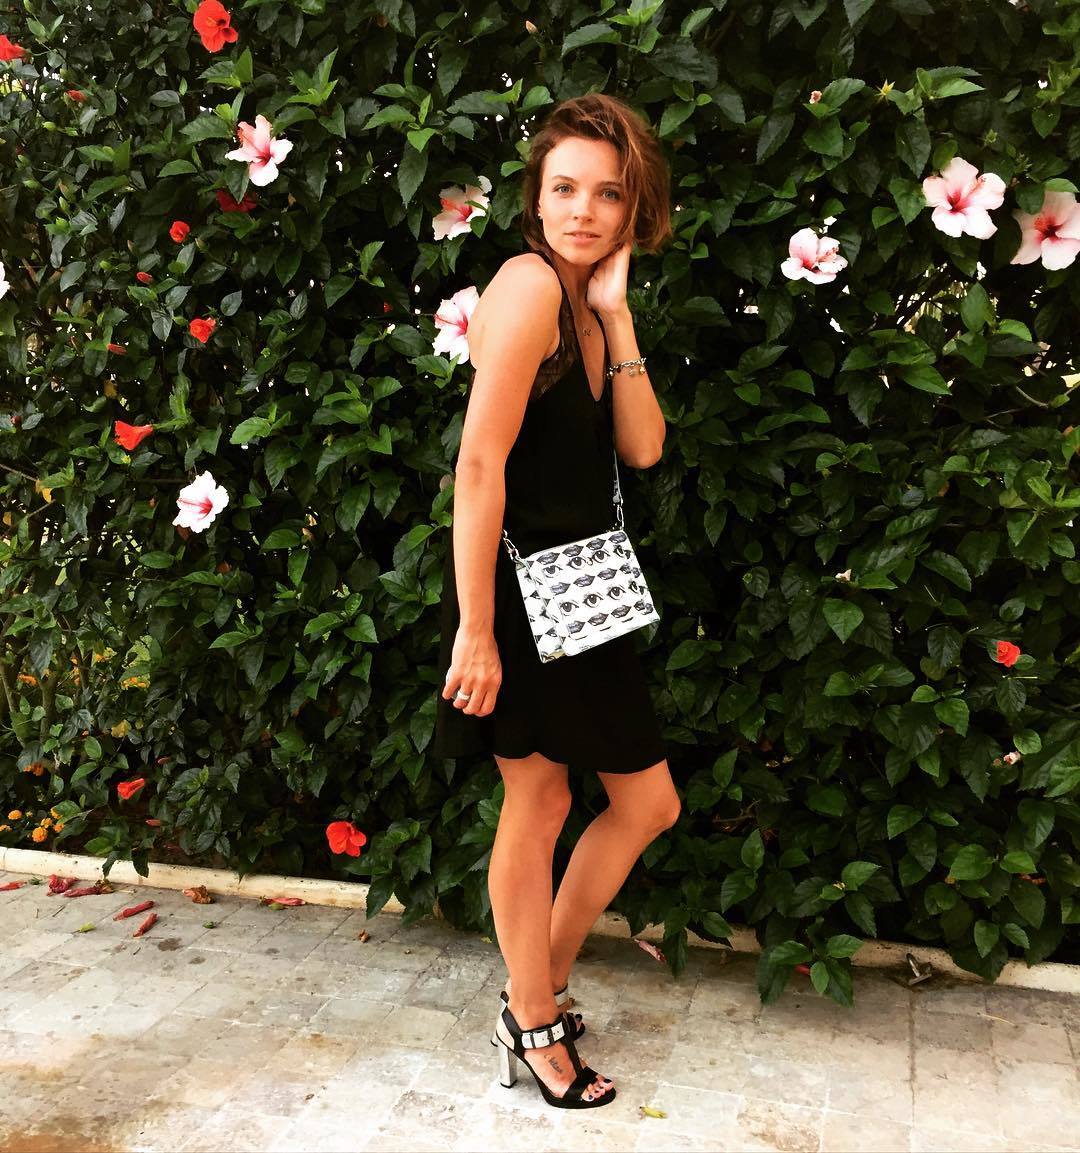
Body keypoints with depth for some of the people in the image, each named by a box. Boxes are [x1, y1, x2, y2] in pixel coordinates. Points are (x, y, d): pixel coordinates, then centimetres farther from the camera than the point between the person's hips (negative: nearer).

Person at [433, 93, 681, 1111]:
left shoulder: (590, 305, 11)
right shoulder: (530, 284, -15)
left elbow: (643, 448, 1)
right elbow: (480, 462, -22)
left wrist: (616, 314, -5)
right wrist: (475, 631, -23)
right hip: (517, 587, -9)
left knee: (648, 802, 14)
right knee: (537, 800, 5)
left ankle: (540, 987, 32)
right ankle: (534, 1026, 27)